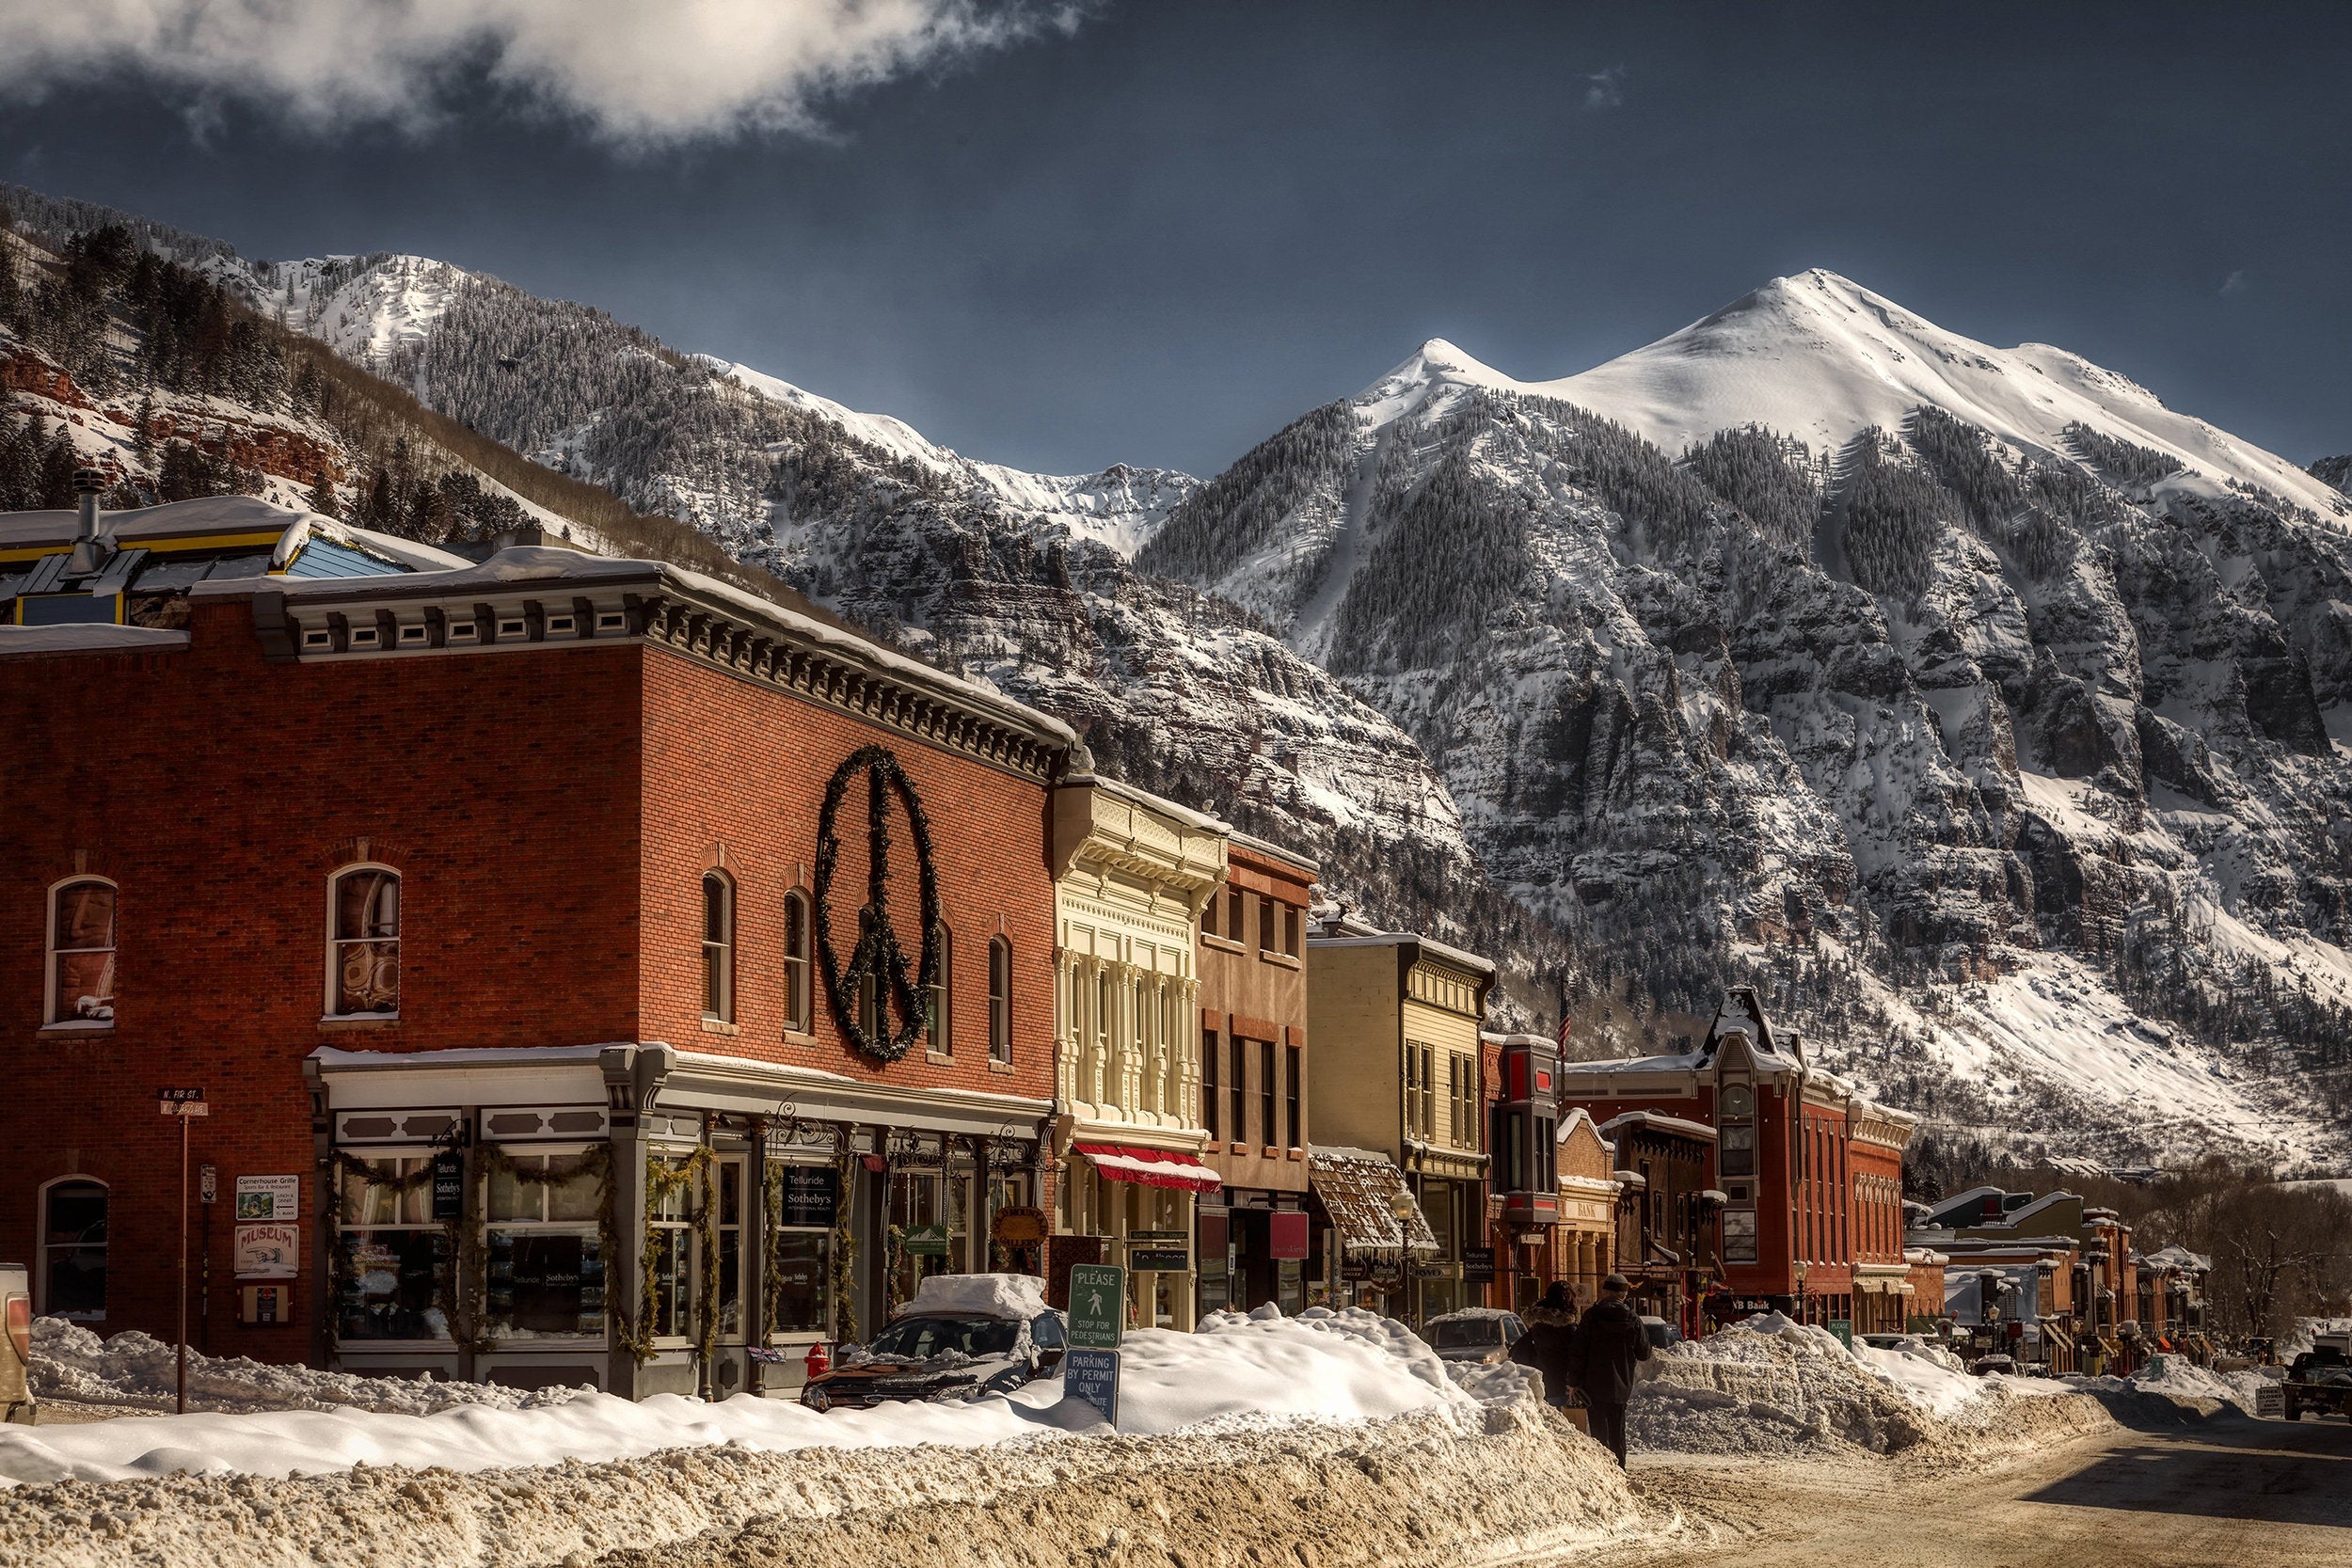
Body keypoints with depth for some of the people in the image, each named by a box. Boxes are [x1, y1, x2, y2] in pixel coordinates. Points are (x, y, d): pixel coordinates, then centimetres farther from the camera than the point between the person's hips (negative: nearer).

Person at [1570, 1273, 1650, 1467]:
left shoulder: (1591, 1316, -9)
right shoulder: (1633, 1320, -3)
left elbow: (1579, 1353, -10)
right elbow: (1644, 1354, 6)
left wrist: (1575, 1382, -4)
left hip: (1594, 1386, -2)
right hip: (1621, 1386, 2)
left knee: (1599, 1431, 1)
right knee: (1618, 1432, 14)